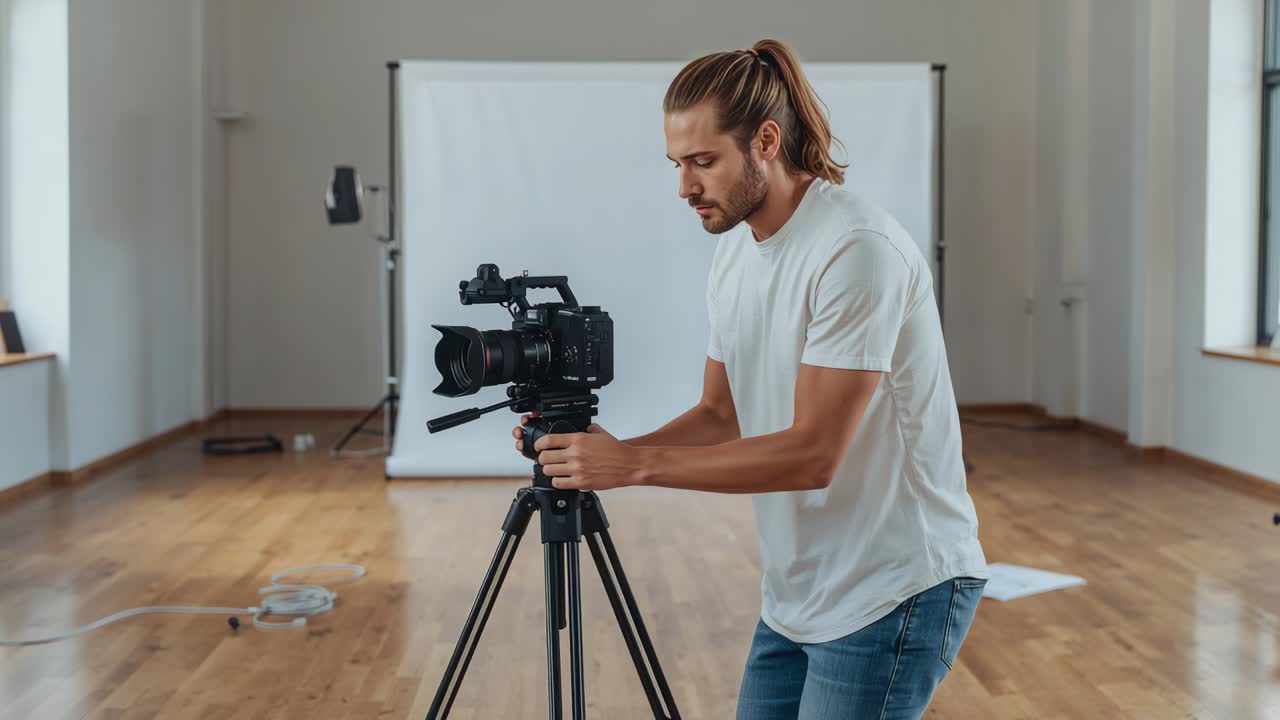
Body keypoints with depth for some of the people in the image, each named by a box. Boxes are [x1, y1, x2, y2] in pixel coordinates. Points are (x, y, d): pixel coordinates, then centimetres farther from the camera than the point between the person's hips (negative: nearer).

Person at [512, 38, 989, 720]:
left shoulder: (857, 251, -21)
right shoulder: (733, 251, 6)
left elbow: (813, 454, -23)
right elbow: (721, 416, 11)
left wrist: (635, 464, -23)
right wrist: (606, 453, -6)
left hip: (894, 593, -8)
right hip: (796, 592, 8)